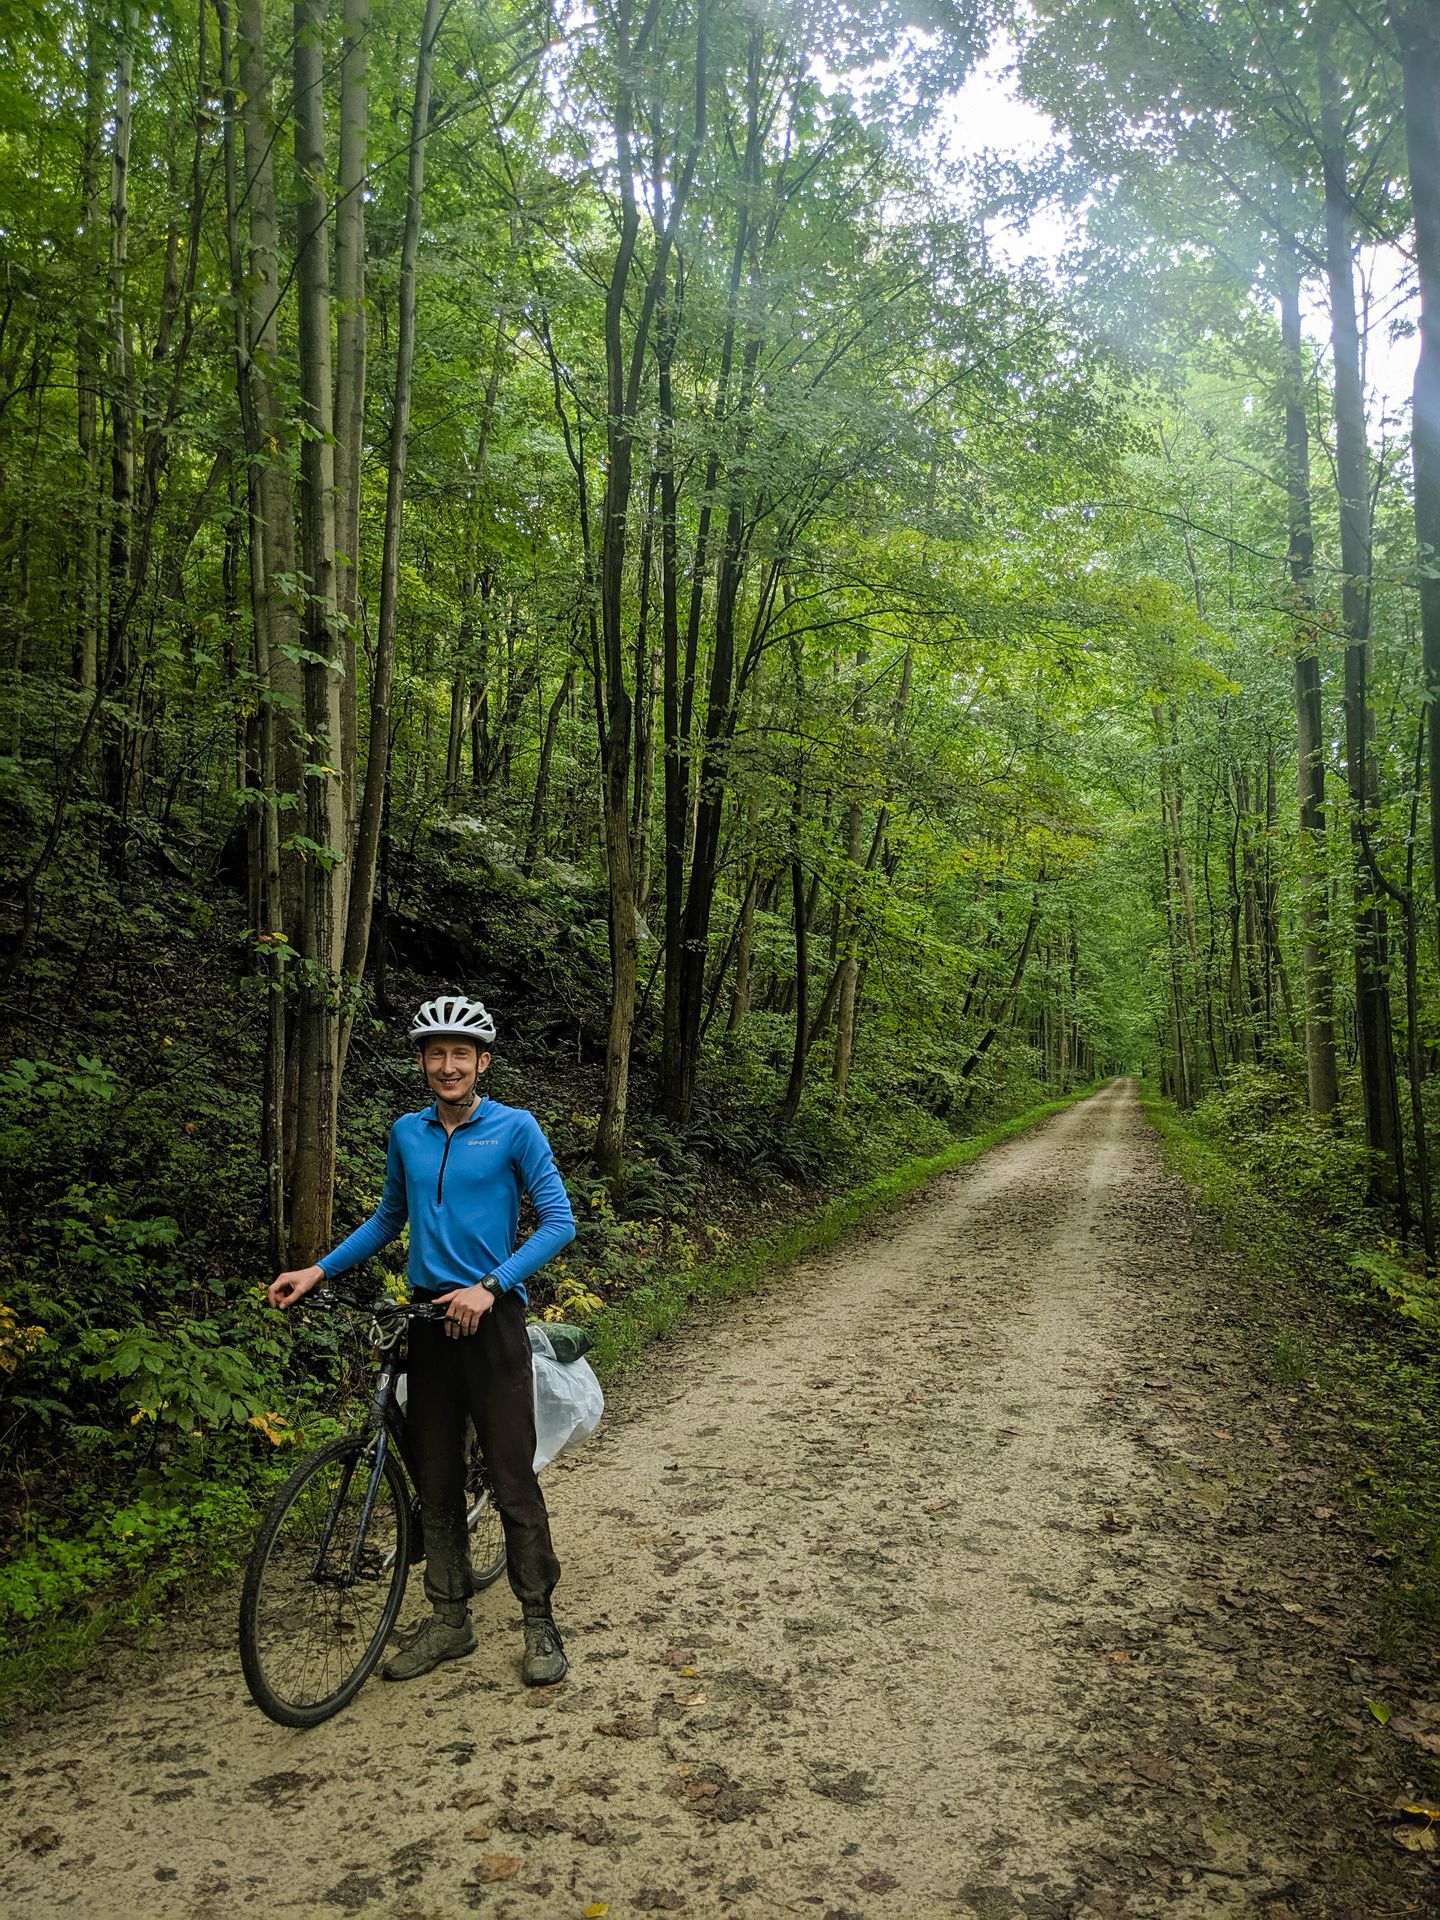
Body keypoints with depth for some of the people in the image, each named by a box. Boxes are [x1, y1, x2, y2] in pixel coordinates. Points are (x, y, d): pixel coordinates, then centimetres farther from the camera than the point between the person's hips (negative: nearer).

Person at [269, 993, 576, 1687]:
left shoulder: (514, 1128, -7)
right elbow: (388, 1219, 21)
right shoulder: (407, 1132, 8)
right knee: (436, 1480, 12)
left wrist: (490, 1285, -19)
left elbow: (558, 1220, -10)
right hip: (429, 1319, 5)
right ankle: (449, 1621, 26)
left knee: (512, 1480, -1)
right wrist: (318, 1270, 10)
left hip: (491, 1318, -5)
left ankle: (540, 1623, 14)